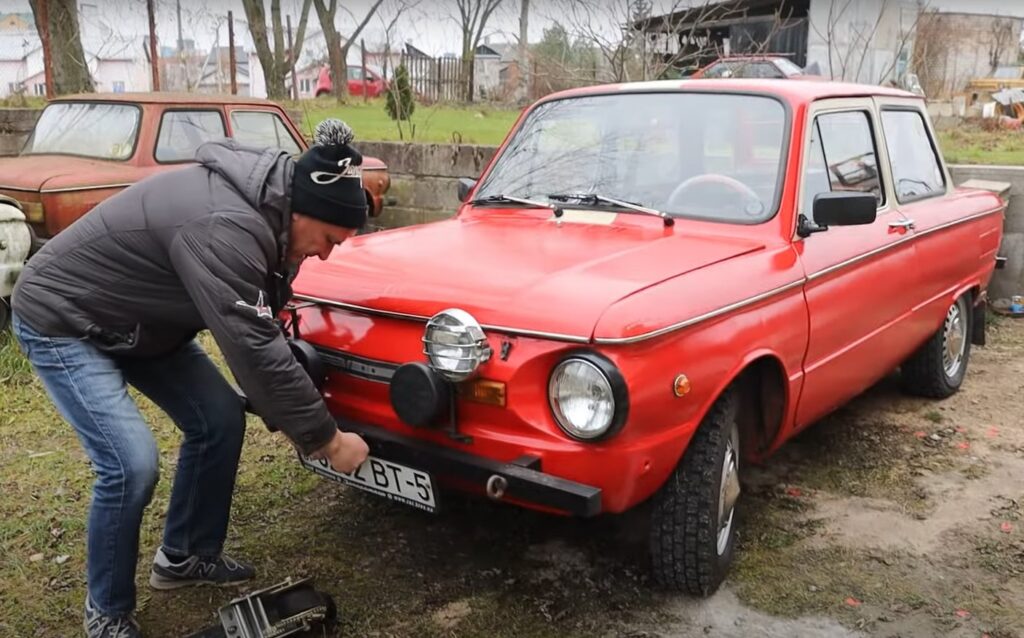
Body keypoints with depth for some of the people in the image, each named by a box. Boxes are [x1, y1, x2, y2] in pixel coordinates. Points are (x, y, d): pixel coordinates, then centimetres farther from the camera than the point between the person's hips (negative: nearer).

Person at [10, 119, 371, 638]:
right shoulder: (224, 227, -36)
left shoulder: (263, 207, -6)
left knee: (220, 421, 3)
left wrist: (288, 416, -2)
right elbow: (254, 350, -37)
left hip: (140, 317, 9)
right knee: (131, 463, -18)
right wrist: (326, 439, -27)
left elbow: (261, 330, 2)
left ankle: (184, 556, 23)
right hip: (61, 318, -9)